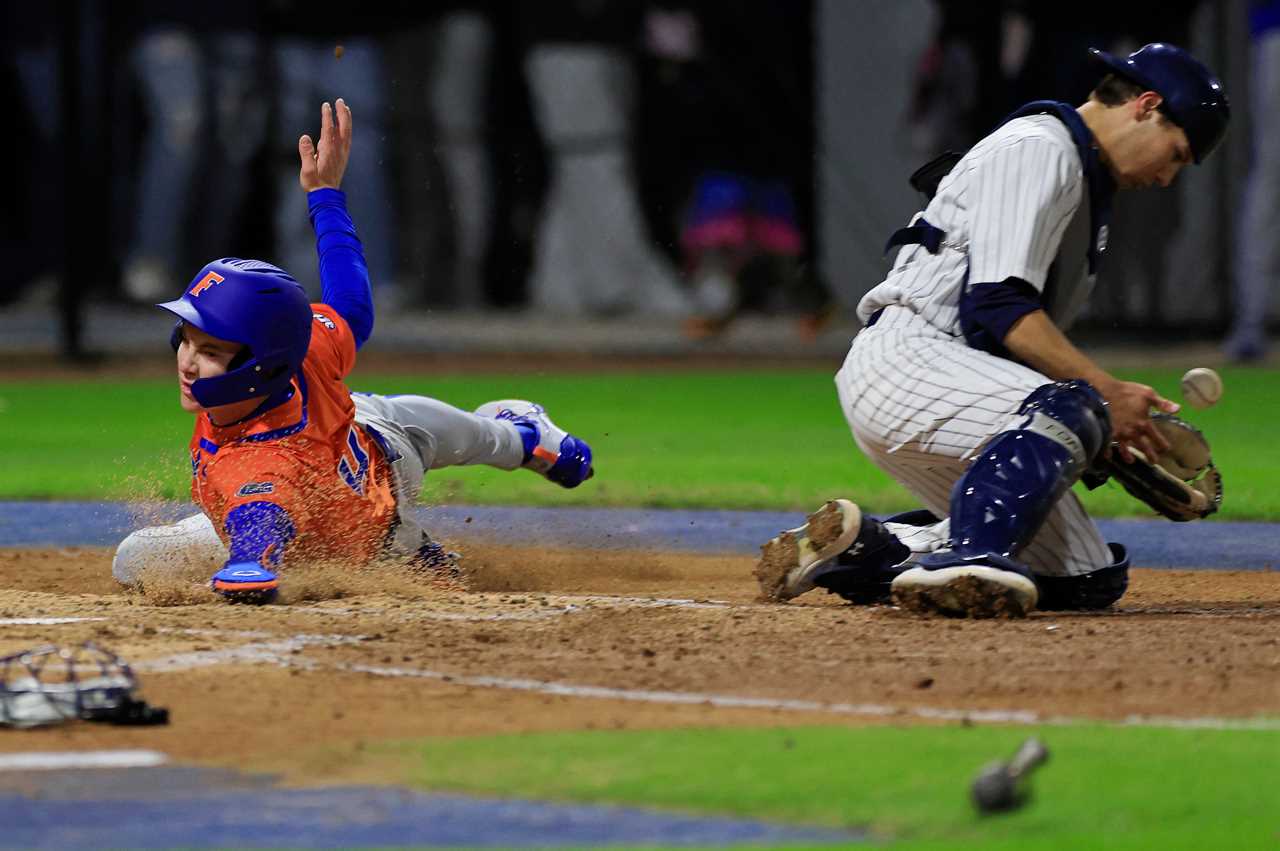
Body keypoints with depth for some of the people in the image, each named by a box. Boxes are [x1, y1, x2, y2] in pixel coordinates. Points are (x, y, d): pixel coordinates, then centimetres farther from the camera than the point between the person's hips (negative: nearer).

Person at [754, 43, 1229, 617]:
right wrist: (1105, 392, -21)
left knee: (1091, 581, 0)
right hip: (901, 360, -10)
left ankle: (864, 549, 4)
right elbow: (999, 305, -18)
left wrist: (1111, 429, 8)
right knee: (1068, 408, -35)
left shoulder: (1085, 183, 26)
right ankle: (966, 557, -50)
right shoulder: (1037, 149, -6)